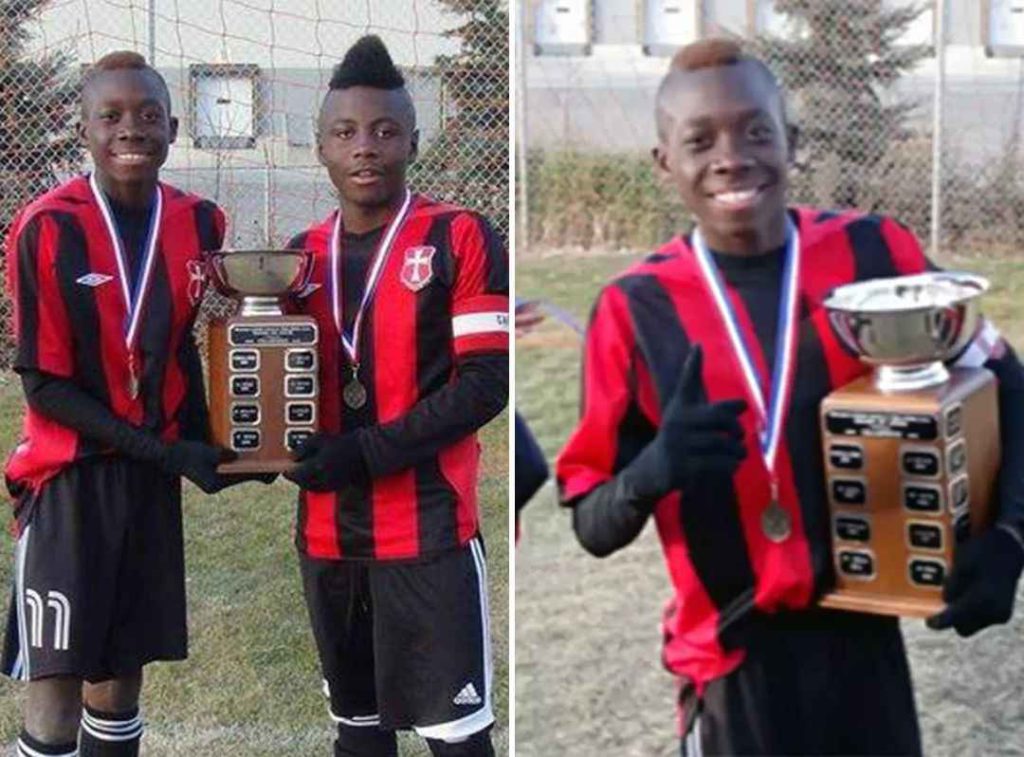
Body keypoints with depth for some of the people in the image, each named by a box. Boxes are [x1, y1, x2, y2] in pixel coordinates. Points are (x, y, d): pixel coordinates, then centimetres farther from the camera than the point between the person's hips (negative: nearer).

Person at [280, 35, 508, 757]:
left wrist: (367, 451, -17)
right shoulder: (302, 254, 10)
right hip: (327, 529, 6)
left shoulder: (460, 238, -7)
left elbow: (487, 382, -12)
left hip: (427, 526, -5)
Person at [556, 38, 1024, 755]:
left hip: (868, 635, 2)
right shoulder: (635, 310, -8)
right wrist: (653, 471, -26)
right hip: (735, 657, -2)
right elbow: (593, 526, -4)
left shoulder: (877, 253, -4)